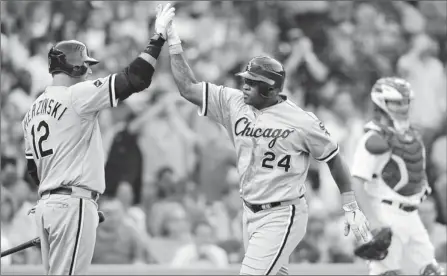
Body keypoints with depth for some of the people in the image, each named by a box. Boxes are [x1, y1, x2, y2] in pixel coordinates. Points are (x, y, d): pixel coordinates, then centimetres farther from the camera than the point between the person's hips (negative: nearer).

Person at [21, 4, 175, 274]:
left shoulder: (33, 110, 16)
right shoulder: (78, 96, -9)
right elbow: (135, 79, -14)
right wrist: (159, 36, -7)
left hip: (45, 203, 9)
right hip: (74, 202, -9)